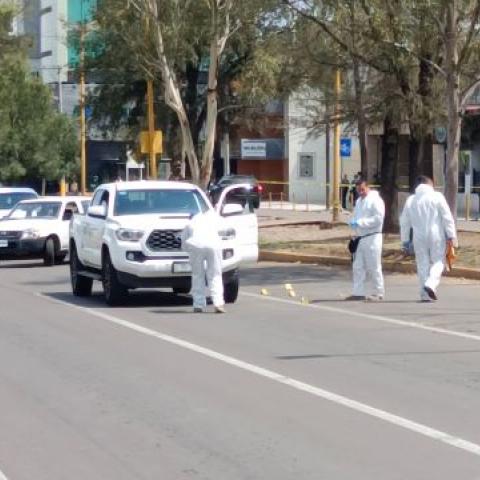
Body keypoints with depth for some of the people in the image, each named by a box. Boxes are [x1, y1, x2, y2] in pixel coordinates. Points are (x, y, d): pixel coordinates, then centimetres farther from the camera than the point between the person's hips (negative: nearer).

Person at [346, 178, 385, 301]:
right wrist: (353, 222, 1)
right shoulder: (359, 201, 19)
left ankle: (378, 292, 4)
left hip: (372, 237, -8)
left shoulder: (375, 200, -8)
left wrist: (360, 222, -20)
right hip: (360, 237, 8)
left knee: (374, 266, -3)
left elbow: (378, 218, -17)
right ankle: (358, 292, 11)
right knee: (358, 266, 7)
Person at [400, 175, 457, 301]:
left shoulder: (410, 200, 8)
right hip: (436, 235, -3)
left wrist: (405, 241, 18)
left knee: (422, 264, 9)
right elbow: (447, 217, -7)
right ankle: (431, 284, -18)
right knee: (438, 261, 6)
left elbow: (404, 222, 11)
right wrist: (451, 236, -5)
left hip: (419, 237, 3)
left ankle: (424, 294, 7)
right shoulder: (437, 196, -2)